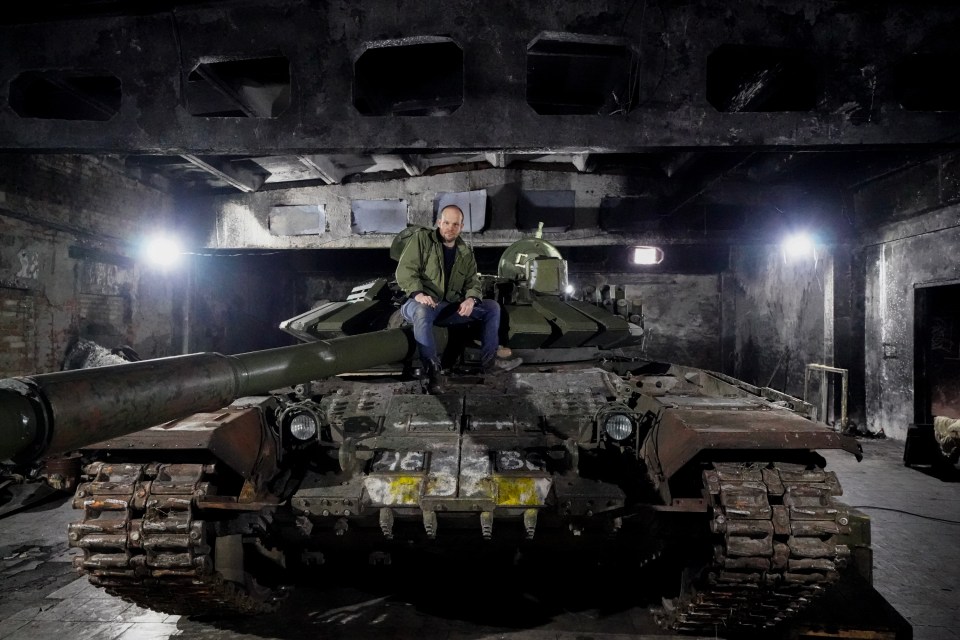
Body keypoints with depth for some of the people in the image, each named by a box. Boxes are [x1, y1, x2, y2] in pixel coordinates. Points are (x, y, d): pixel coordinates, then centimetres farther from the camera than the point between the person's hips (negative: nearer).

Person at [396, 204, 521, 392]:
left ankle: (488, 360, -4)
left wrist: (471, 299, -15)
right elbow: (404, 271, -11)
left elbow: (473, 282, 10)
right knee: (422, 313, -42)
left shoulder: (466, 253, 14)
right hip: (420, 303, -6)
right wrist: (418, 293, -30)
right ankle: (432, 370, -35)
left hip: (450, 307, 6)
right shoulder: (422, 240, -2)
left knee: (492, 307, -3)